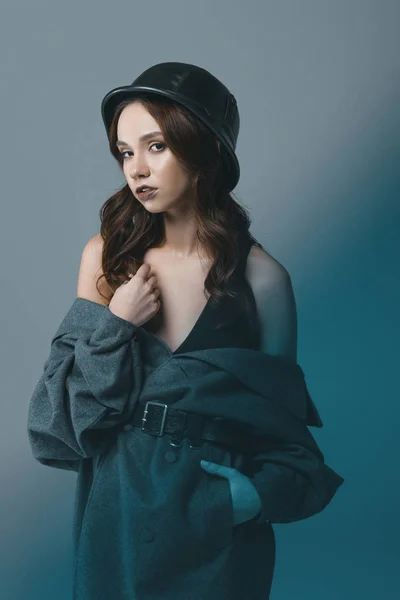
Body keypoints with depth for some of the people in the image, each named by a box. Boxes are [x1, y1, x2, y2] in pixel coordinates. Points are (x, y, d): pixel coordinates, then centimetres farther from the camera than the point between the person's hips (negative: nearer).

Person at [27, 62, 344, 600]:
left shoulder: (261, 278, -11)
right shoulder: (106, 255, -4)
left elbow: (282, 415, -1)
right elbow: (64, 413, -1)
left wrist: (260, 493, -18)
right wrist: (113, 327, -15)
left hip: (215, 528, -2)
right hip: (116, 512, 2)